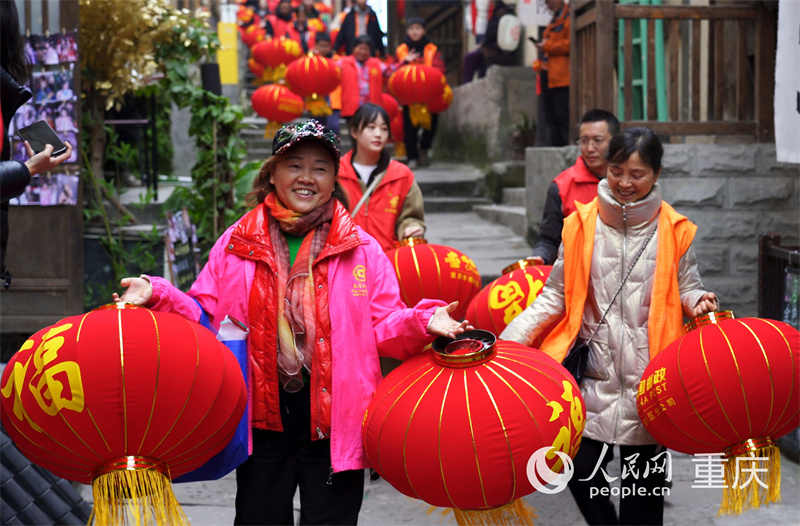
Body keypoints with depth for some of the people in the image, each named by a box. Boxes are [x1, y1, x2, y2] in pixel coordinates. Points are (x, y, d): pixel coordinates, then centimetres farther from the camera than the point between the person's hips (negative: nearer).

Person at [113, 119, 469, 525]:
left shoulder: (361, 249, 1)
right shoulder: (237, 244, 4)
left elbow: (384, 327, 1)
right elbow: (202, 315, 6)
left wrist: (422, 323, -18)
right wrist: (157, 295, -9)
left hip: (334, 423, -1)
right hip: (263, 419, 1)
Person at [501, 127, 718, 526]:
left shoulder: (675, 231, 1)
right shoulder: (581, 224, 3)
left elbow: (686, 288, 12)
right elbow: (556, 296, 5)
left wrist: (698, 302, -13)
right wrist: (511, 338, -6)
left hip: (648, 376, -1)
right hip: (592, 370, 1)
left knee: (644, 479, 5)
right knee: (580, 468, -2)